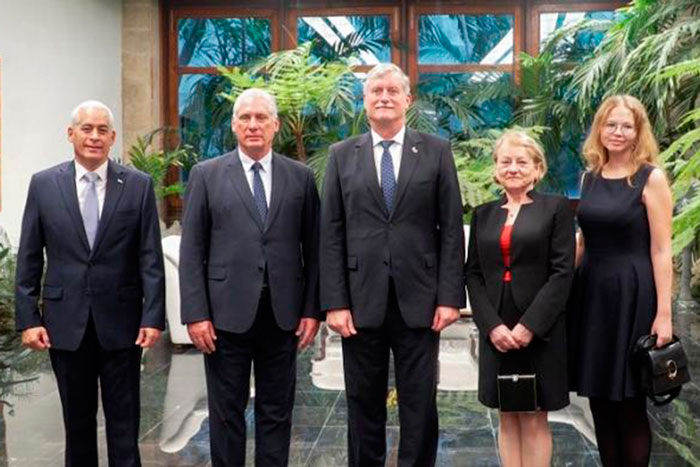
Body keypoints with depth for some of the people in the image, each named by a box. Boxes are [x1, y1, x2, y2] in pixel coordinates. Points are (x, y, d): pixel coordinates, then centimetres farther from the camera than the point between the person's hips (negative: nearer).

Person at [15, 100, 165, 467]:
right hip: (66, 322, 1)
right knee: (77, 422, 14)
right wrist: (27, 318, -2)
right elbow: (29, 259, 4)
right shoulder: (43, 184, 3)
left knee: (124, 423, 7)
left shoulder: (138, 185, 0)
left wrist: (153, 317, -9)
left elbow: (150, 258, -2)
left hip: (121, 322, -1)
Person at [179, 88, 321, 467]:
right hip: (227, 312, -1)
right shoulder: (206, 175, 2)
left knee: (277, 412, 11)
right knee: (226, 412, 9)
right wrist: (196, 314, -7)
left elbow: (312, 247, 6)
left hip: (283, 313, 2)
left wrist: (312, 309, 1)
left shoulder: (301, 176, 6)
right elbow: (191, 250, -1)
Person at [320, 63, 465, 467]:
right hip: (361, 300, 1)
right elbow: (331, 234, 2)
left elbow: (451, 229, 1)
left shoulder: (436, 152, 5)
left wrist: (450, 296, -6)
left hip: (419, 299, -1)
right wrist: (335, 302, -5)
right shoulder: (342, 155, 7)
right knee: (364, 404, 11)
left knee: (420, 405, 7)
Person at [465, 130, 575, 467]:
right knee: (507, 417, 9)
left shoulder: (556, 208, 2)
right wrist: (492, 326, -8)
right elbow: (473, 274, 6)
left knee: (534, 419, 2)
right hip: (496, 331, 3)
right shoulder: (483, 214, 11)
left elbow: (562, 272, -6)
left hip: (540, 331, -3)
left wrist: (529, 326, -14)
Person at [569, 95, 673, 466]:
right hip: (591, 293, 5)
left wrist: (664, 313, -14)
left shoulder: (651, 178, -7)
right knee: (599, 399, 11)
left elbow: (661, 250, -10)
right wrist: (566, 291, 11)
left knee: (629, 403, 4)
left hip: (631, 295, -5)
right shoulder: (590, 177, 9)